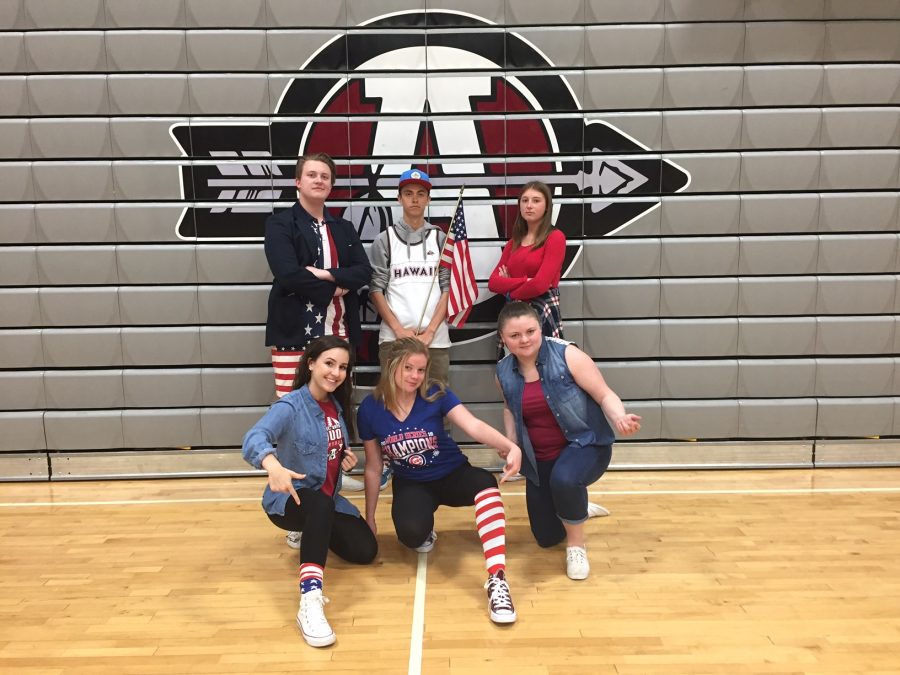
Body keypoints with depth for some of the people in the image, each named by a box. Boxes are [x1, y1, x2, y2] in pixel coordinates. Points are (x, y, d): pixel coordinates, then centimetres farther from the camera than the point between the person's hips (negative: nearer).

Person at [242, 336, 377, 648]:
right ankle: (310, 600, -47)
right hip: (289, 499, -7)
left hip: (328, 500, 7)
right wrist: (274, 466, -61)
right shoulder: (290, 406, -20)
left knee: (365, 550, -8)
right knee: (321, 503, -39)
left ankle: (312, 533, 24)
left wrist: (347, 459, -6)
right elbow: (254, 438, -40)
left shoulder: (337, 406, 3)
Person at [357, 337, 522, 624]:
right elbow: (373, 467, -1)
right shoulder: (370, 409, -12)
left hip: (452, 474, 0)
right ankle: (425, 530, 7)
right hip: (411, 484, 0)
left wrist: (511, 447, -49)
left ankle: (497, 579, -37)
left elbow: (475, 426, -29)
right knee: (411, 533, -33)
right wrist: (369, 518, 6)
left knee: (486, 483, -35)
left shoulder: (436, 394, -15)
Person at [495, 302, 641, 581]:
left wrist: (620, 418, -38)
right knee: (546, 538, 12)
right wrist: (511, 442, -1)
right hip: (539, 459, 5)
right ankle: (573, 509, 48)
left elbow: (604, 395, -17)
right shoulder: (504, 372, -5)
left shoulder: (567, 355, -20)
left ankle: (577, 544, -10)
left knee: (564, 479, -40)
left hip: (585, 444, -5)